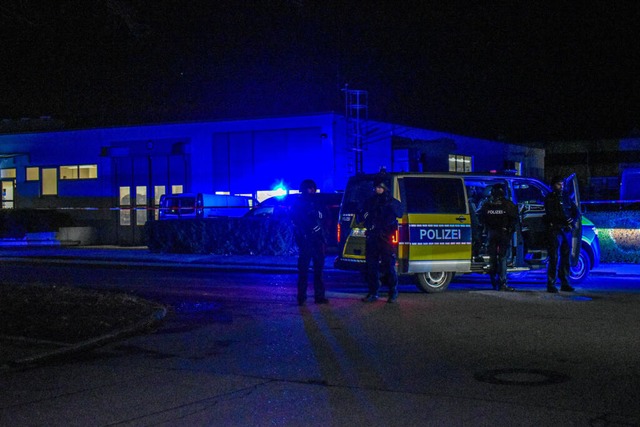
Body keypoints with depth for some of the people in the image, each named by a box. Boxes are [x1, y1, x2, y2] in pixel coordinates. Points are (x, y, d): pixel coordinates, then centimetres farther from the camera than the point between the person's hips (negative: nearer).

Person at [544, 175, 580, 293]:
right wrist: (565, 219, -21)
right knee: (554, 258, -9)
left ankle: (565, 284, 13)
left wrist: (573, 221, -3)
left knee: (566, 258, 7)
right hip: (554, 231, -6)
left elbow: (576, 212, 18)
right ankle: (551, 284, -8)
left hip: (566, 231, 6)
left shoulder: (566, 199, 19)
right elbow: (550, 214, -11)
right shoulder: (549, 199, 2)